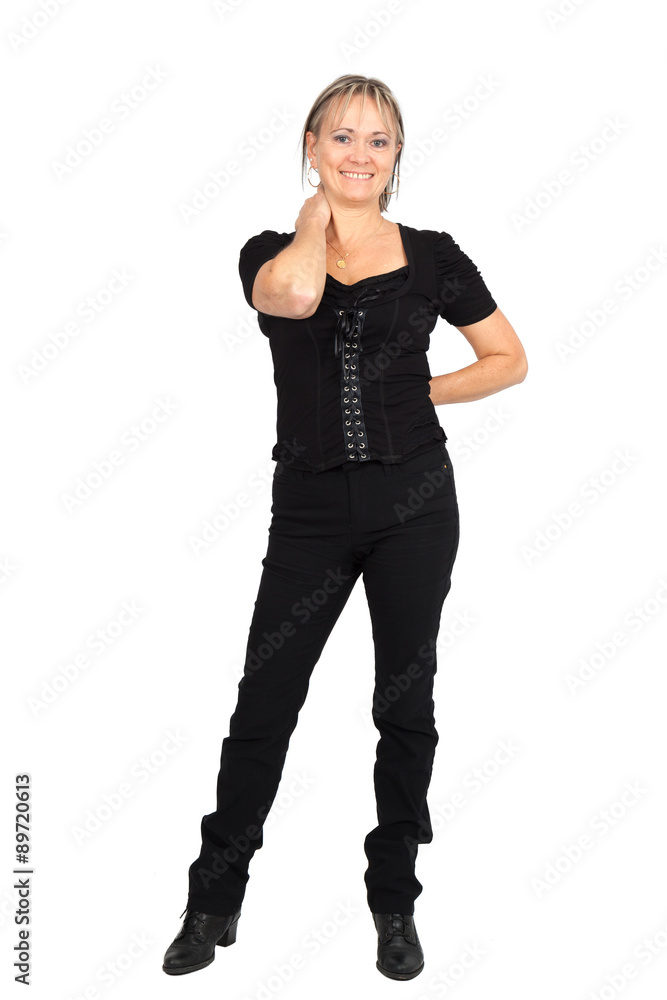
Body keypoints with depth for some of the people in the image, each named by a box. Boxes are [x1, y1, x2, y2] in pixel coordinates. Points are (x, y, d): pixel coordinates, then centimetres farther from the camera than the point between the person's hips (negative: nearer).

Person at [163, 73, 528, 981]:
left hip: (414, 504, 1)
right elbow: (292, 296, -23)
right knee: (264, 704, 2)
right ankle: (214, 904, 20)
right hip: (310, 508, 0)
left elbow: (510, 359, 11)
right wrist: (318, 209, -6)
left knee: (406, 704, 9)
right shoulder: (272, 251, 3)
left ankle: (395, 903, 26)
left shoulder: (432, 255, 4)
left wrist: (418, 393, -1)